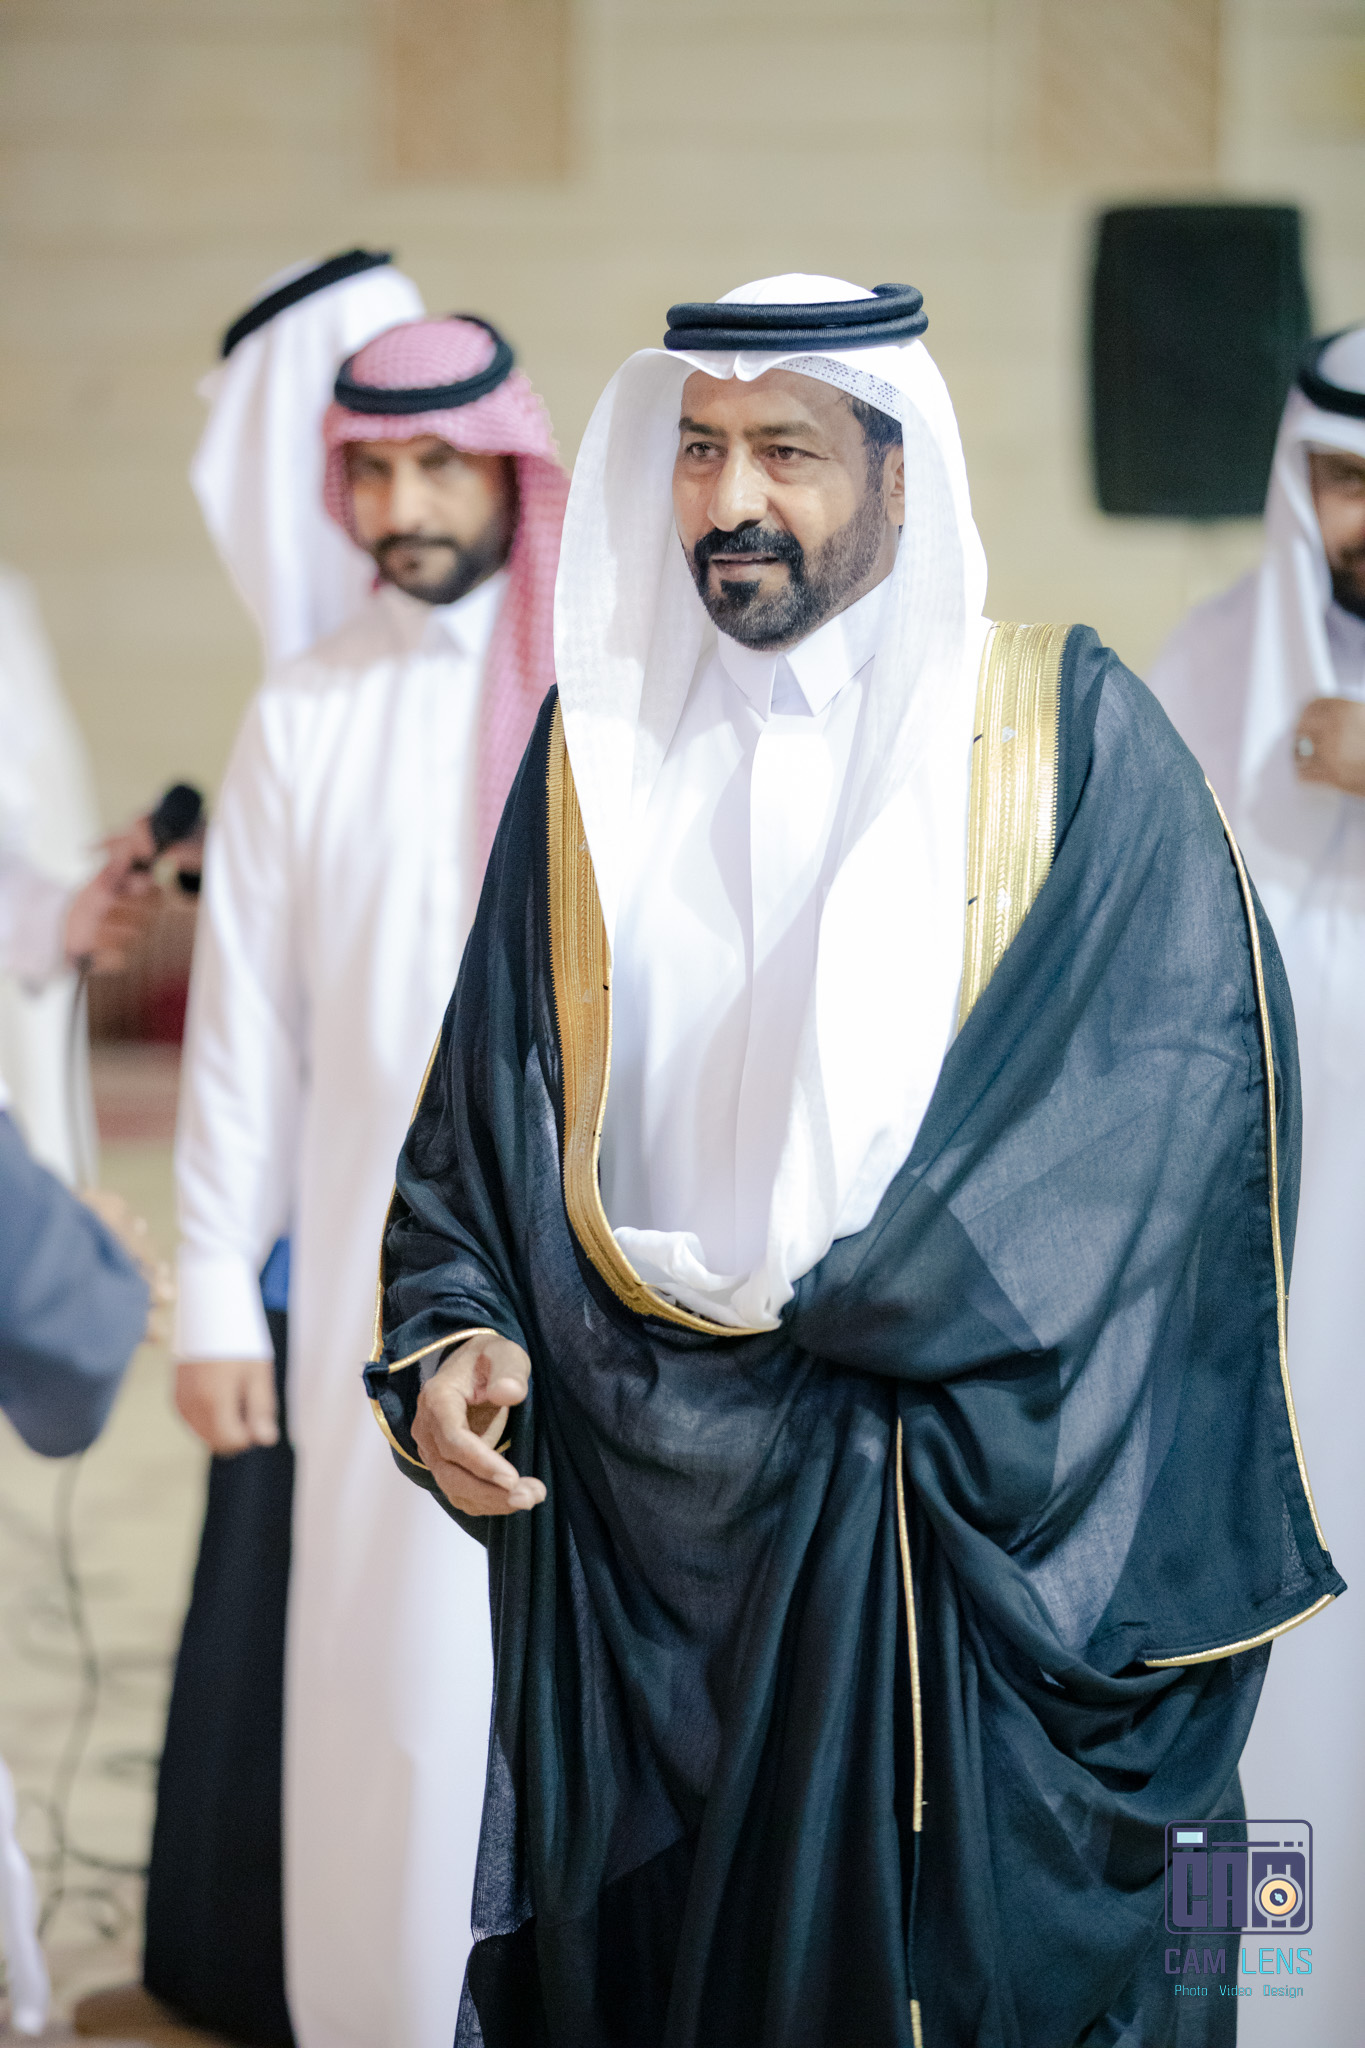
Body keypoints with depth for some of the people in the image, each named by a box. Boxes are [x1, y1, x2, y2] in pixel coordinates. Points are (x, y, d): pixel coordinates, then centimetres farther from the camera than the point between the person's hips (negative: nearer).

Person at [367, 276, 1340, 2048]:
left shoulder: (1069, 733, -1)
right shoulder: (598, 750, 9)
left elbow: (1206, 1048, -10)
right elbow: (484, 1103, 10)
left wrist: (829, 1298, -14)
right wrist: (446, 1338, -8)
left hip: (993, 1538, -2)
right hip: (649, 1520, 3)